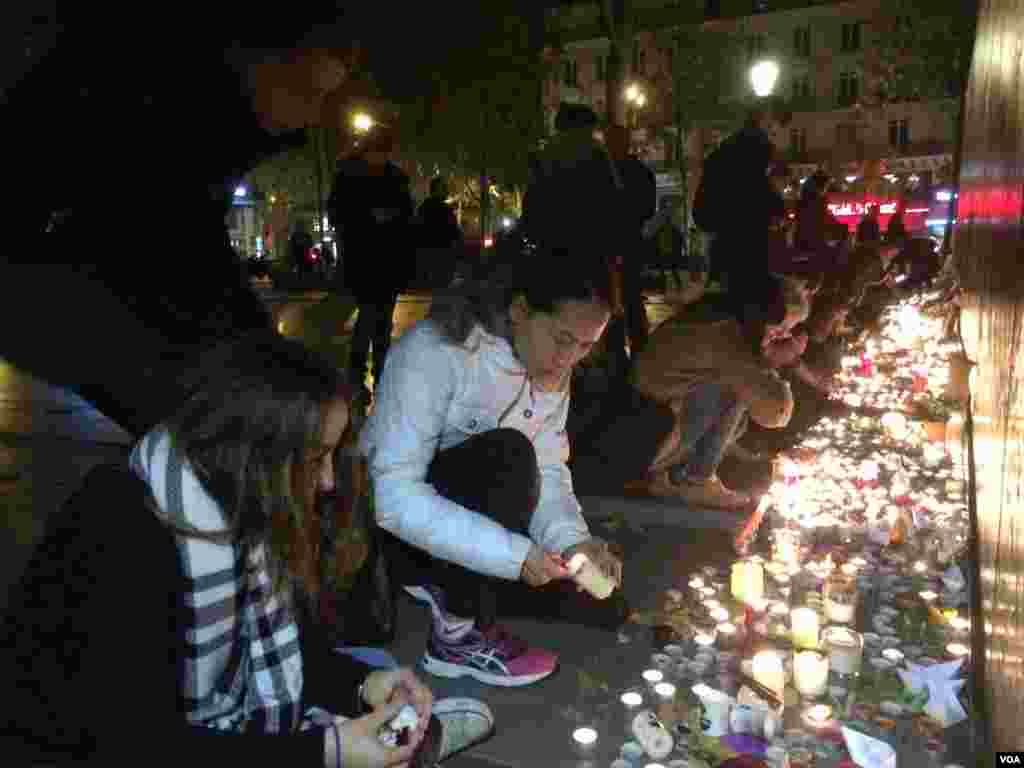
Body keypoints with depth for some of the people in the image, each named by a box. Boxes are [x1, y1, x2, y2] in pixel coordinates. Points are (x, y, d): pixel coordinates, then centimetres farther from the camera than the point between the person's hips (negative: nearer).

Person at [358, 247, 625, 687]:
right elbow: (393, 495, -34)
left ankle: (446, 585, 12)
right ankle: (459, 635, -16)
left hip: (470, 511, 7)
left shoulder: (553, 371, -6)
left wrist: (573, 540, -25)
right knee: (508, 455, -33)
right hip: (385, 520, -6)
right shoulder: (435, 351, -29)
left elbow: (547, 472, -5)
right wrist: (512, 554, -38)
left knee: (603, 605, 0)